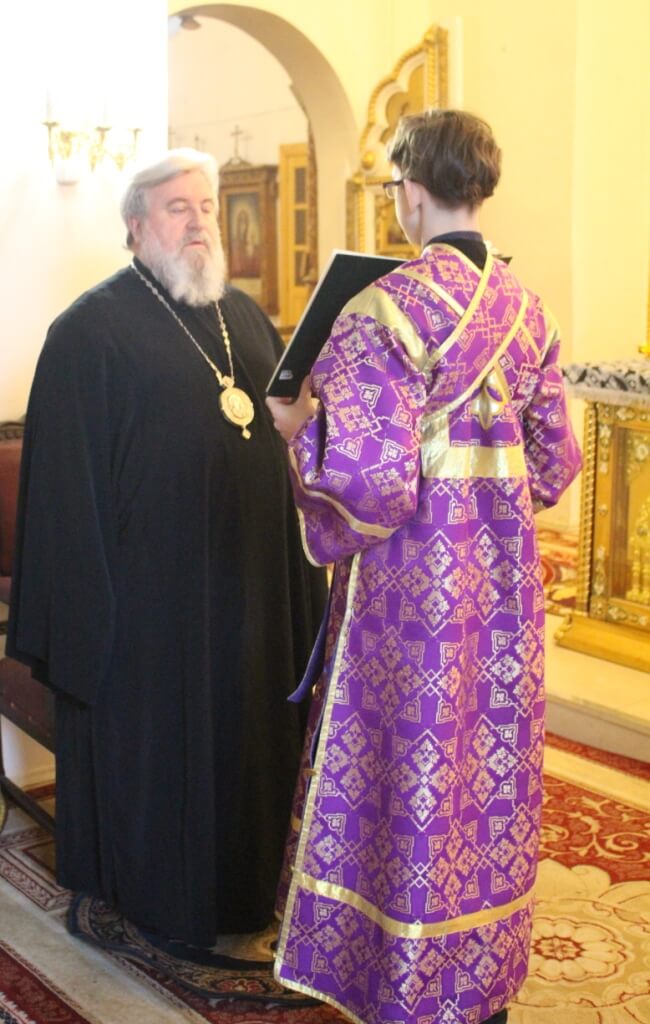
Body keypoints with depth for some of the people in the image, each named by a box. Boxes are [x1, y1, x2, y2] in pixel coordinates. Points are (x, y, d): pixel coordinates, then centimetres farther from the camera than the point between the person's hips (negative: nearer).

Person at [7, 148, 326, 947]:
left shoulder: (245, 316, 11)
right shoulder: (91, 329, -7)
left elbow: (286, 429, 13)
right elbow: (70, 476, -10)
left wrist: (301, 565, 9)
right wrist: (95, 594, -14)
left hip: (251, 576, 6)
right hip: (153, 583, -6)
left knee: (248, 729, 15)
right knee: (155, 738, 7)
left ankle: (243, 880, 34)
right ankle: (161, 902, 27)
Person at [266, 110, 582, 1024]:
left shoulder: (386, 309, -17)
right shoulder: (525, 307, 3)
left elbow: (369, 478, -23)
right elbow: (554, 462, 8)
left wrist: (299, 428, -5)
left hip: (417, 582, -6)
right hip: (504, 581, 7)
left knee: (412, 778, 8)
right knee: (490, 772, 18)